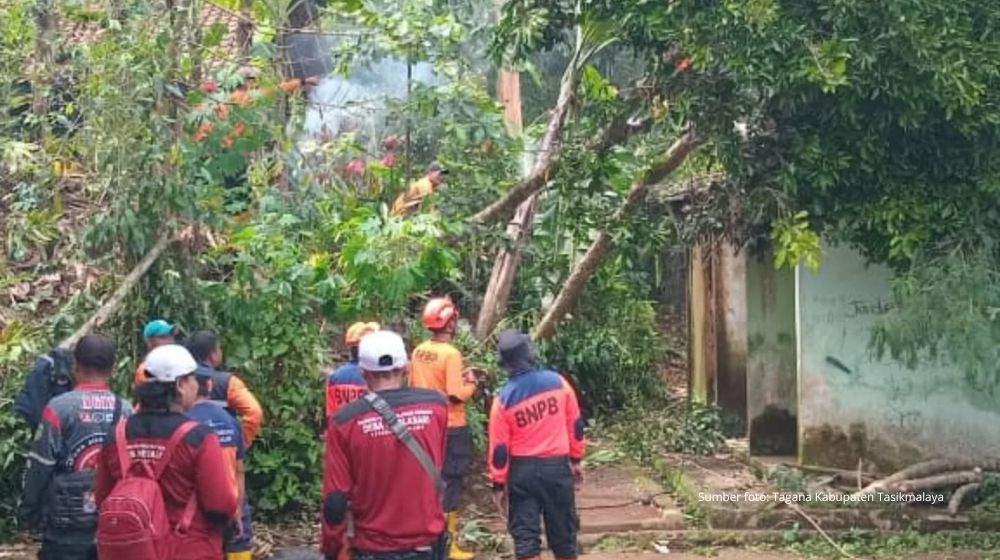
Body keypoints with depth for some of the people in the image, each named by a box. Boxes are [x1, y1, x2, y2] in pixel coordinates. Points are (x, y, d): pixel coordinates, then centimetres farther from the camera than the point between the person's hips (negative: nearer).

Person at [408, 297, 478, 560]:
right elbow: (456, 395, -24)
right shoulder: (451, 354, -19)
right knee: (450, 483, 1)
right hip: (451, 429, -7)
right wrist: (471, 384, -3)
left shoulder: (419, 352, 4)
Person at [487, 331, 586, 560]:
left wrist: (498, 483, 6)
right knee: (563, 529, 15)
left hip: (523, 470, -2)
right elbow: (575, 424, 2)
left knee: (525, 533, 4)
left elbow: (499, 447, -5)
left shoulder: (504, 398, -10)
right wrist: (576, 459, 15)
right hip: (557, 466, 2)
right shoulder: (557, 382, -6)